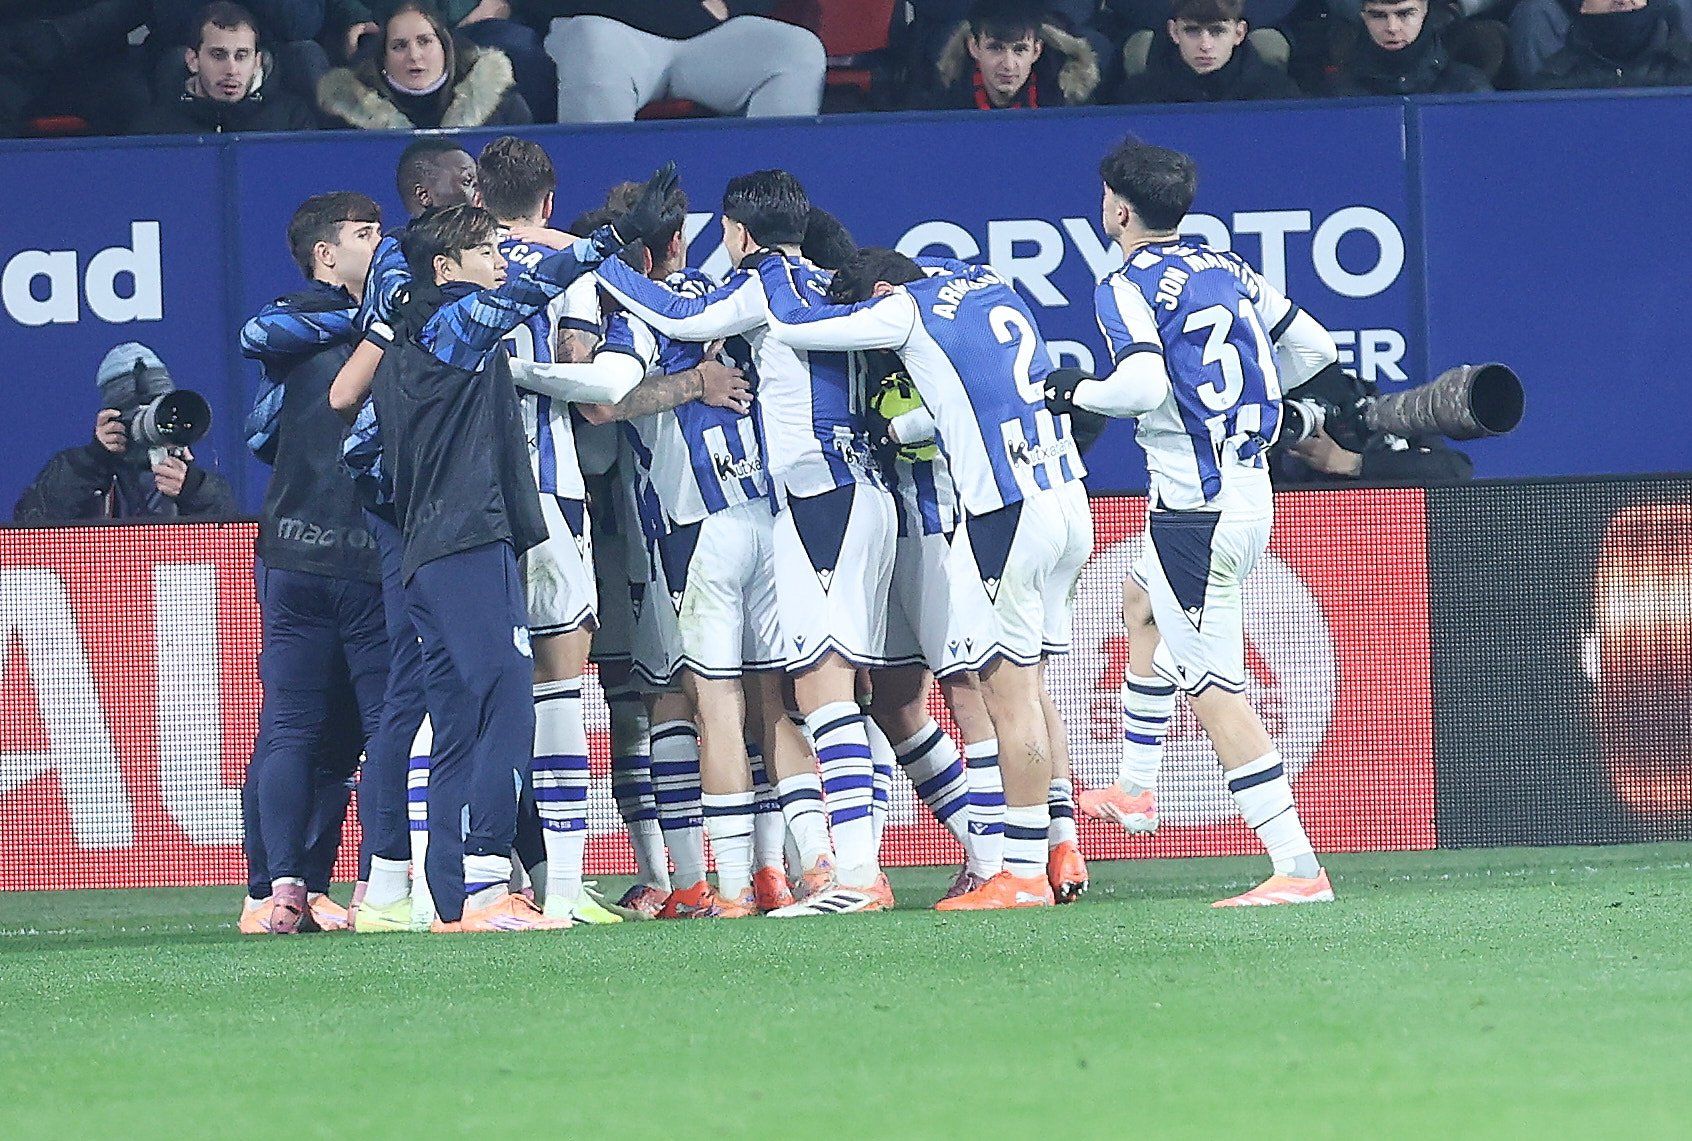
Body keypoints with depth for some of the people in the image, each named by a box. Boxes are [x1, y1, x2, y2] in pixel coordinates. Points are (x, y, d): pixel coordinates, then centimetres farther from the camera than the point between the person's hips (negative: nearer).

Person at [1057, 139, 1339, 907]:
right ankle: (1135, 791, 44)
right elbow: (1316, 347, 15)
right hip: (1250, 493, 9)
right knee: (1142, 604, 34)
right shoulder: (1227, 270, 11)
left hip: (1195, 513, -9)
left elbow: (1143, 387, -26)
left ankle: (1297, 868, -13)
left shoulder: (1128, 287, -11)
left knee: (1212, 692, -7)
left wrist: (1076, 392, -7)